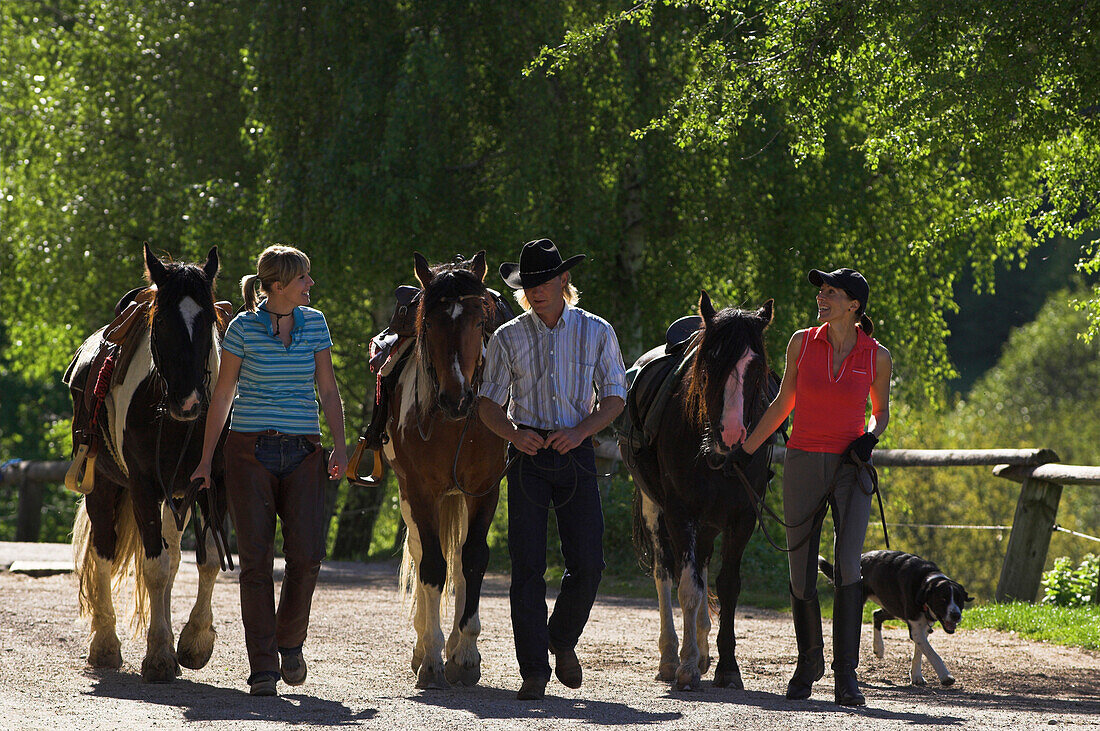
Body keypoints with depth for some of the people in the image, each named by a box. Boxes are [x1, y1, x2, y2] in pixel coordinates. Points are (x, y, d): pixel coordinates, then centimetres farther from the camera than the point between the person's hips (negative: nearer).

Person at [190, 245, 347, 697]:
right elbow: (223, 395, 4)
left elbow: (328, 389, 9)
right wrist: (205, 459, 5)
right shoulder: (243, 328, -2)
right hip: (250, 451, -2)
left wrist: (340, 447, -3)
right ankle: (263, 667, 1)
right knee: (256, 559, -4)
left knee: (307, 555, -10)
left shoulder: (314, 323, 6)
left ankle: (290, 641, 14)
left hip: (302, 452, 2)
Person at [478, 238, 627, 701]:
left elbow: (614, 396, 6)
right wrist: (513, 433, -15)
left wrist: (581, 431, -12)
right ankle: (533, 671, -3)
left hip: (575, 452, 1)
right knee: (527, 565, -6)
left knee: (588, 563, -4)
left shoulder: (596, 332, 4)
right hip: (529, 454, -1)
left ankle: (563, 639, 24)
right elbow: (488, 402, 6)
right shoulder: (508, 338, 3)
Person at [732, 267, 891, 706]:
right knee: (801, 576, 4)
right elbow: (782, 405, 14)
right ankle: (809, 662, 25)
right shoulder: (802, 343, 3)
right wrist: (744, 451, 15)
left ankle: (846, 675, -16)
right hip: (803, 466, 2)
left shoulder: (877, 357, 0)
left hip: (850, 469, -2)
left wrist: (869, 437, -6)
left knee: (847, 566, -18)